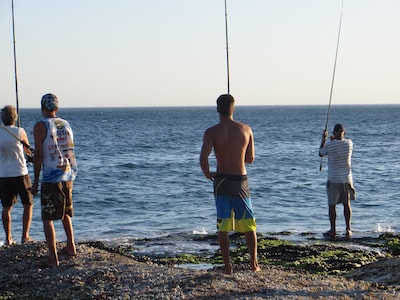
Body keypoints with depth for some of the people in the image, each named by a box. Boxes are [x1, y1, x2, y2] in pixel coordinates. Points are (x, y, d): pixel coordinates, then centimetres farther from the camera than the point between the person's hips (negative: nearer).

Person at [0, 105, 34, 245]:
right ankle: (25, 236, 5)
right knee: (28, 205, 9)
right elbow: (28, 149, 9)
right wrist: (28, 151, 31)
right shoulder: (20, 131, -7)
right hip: (20, 174, -3)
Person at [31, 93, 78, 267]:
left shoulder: (40, 126, -9)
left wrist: (35, 181, -6)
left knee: (47, 218, -2)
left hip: (51, 178, -6)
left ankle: (53, 257, -7)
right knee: (66, 212, 24)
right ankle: (71, 247, 31)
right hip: (69, 176, 6)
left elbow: (38, 155, -12)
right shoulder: (66, 124, 10)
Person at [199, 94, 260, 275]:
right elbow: (250, 159, 5)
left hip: (221, 180, -1)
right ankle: (254, 263, 13)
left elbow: (203, 157, -20)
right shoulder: (246, 129, -1)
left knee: (223, 226, 5)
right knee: (248, 224, 12)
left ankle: (227, 265, 5)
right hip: (241, 180, 1)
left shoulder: (211, 132, -8)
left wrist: (207, 174, -2)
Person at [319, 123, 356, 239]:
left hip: (333, 180, -3)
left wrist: (324, 138, 14)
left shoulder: (330, 145, -13)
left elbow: (321, 153, 8)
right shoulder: (349, 143, -3)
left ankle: (333, 230, 7)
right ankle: (348, 229, 10)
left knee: (332, 205, 5)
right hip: (347, 178, 3)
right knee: (347, 204, 11)